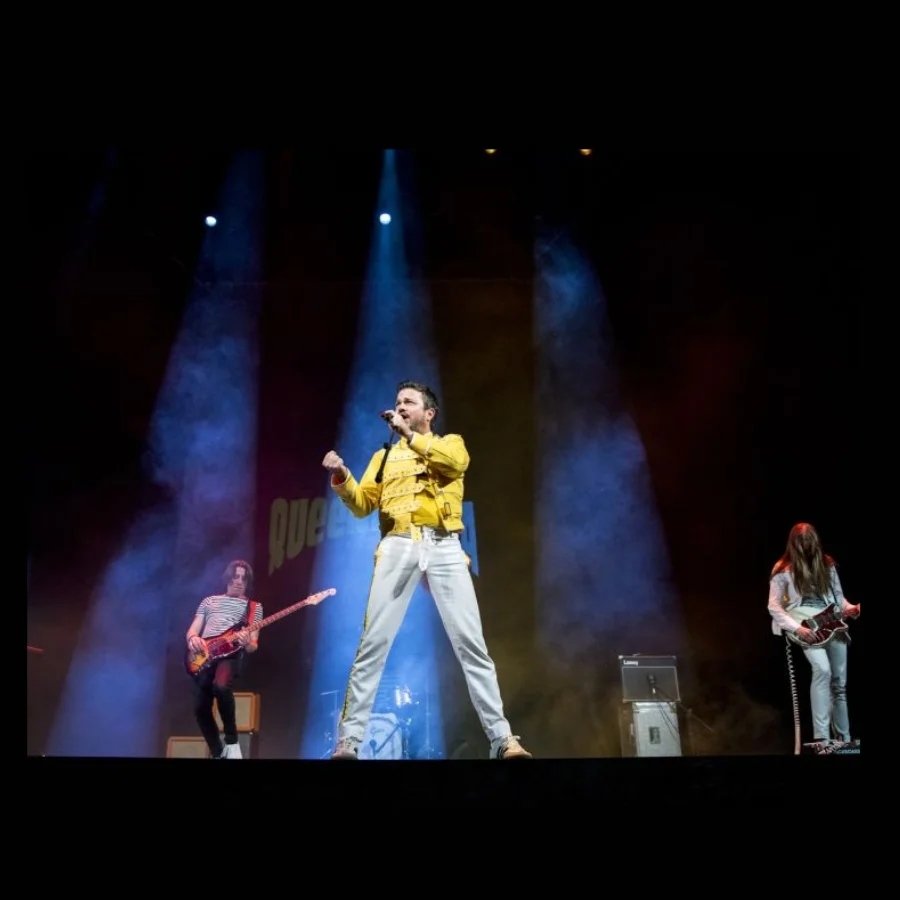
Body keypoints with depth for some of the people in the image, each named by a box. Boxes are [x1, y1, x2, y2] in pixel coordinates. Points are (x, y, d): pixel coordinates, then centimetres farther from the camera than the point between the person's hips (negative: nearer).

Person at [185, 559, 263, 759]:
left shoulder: (254, 607, 16)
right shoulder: (209, 601, 23)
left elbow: (253, 646, 11)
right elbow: (191, 631, 19)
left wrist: (247, 643, -14)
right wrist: (193, 638, -7)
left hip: (231, 654, -3)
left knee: (221, 685, -36)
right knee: (201, 708, -10)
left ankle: (232, 741, -19)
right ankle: (218, 753, 9)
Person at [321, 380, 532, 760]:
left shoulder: (450, 443, 18)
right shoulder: (384, 456, 24)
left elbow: (456, 461, -7)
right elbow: (362, 504, 13)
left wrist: (410, 435, -11)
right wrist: (341, 478, -5)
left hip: (443, 548, -1)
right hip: (397, 548, 2)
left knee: (471, 643, -5)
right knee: (373, 643, -7)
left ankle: (501, 738, -3)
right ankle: (348, 739, -6)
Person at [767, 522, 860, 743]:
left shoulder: (827, 565, 11)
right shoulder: (784, 570, -3)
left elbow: (838, 596, 18)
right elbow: (774, 606, -6)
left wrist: (851, 608, -4)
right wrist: (796, 628, -18)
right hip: (807, 629, -5)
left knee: (839, 683, 8)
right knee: (822, 669, -28)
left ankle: (844, 739, 20)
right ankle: (821, 737, -28)